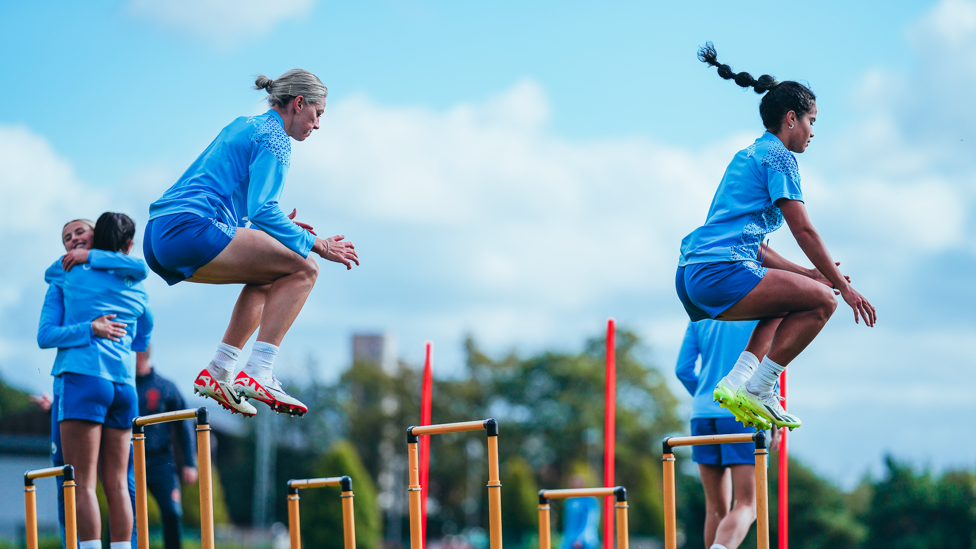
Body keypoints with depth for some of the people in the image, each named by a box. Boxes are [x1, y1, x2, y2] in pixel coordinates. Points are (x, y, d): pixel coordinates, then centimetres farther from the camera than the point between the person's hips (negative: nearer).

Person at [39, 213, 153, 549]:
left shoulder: (71, 273, 6)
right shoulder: (137, 289, 15)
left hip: (83, 375, -5)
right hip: (124, 383, 5)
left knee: (83, 482, -9)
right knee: (117, 484, 7)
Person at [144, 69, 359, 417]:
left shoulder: (243, 127, 28)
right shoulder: (273, 137, -1)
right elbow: (262, 210, -13)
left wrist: (276, 229, 28)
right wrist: (316, 244, -5)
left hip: (157, 238, 10)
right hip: (190, 229, -10)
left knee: (267, 280, 26)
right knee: (302, 270, -8)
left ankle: (218, 373, 16)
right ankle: (257, 374, -19)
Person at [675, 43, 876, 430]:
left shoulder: (747, 156, 28)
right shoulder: (778, 156, 0)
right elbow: (803, 230, -6)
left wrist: (808, 274, 24)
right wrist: (844, 287, 1)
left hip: (691, 276, 10)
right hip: (720, 271, -10)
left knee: (789, 302, 31)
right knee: (821, 300, -9)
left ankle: (737, 383, 12)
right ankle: (757, 390, -12)